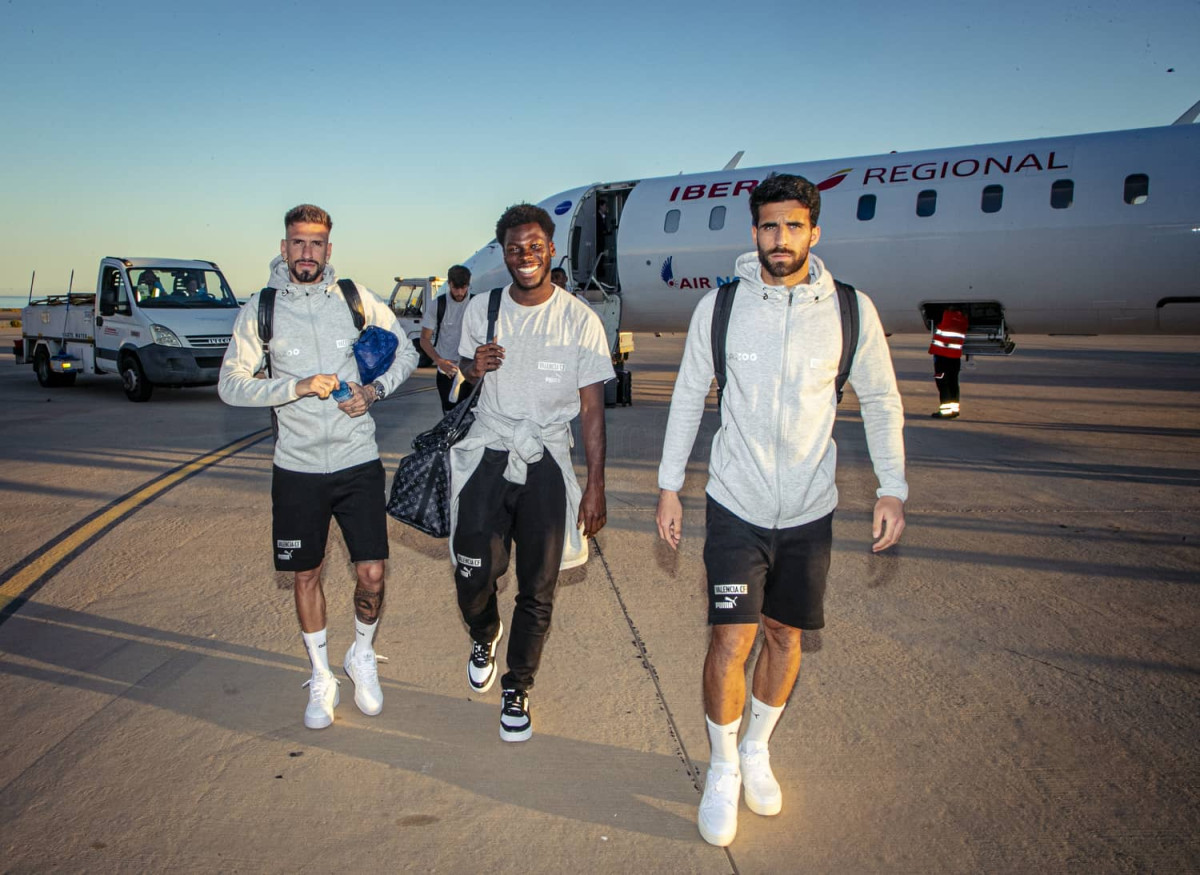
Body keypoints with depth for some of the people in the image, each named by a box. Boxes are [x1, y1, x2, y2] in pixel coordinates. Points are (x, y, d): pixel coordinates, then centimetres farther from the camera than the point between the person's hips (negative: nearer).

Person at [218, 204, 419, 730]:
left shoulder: (356, 298, 0)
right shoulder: (261, 308, -2)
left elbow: (406, 352, 10)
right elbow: (231, 385, -8)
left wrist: (376, 390, -8)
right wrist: (298, 386, -21)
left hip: (358, 462, 0)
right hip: (297, 468, 0)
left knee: (371, 573, -1)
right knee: (305, 575, 11)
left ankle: (362, 656, 30)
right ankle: (321, 677, 32)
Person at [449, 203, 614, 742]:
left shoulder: (580, 320, -4)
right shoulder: (481, 309, 5)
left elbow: (591, 407, -3)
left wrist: (595, 485, -6)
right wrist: (474, 366, -6)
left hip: (547, 461, -1)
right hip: (488, 454, 2)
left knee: (538, 590, 5)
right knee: (473, 576, -4)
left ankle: (517, 688, 28)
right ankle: (484, 635, 34)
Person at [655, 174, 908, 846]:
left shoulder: (851, 310, -4)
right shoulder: (720, 306, -5)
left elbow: (881, 401, 5)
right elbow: (689, 396, 3)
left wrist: (892, 489, -2)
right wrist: (670, 485, 2)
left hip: (809, 510, 2)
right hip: (736, 505, -1)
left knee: (785, 637, 13)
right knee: (731, 641, -5)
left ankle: (758, 750, 38)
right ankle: (723, 770, 20)